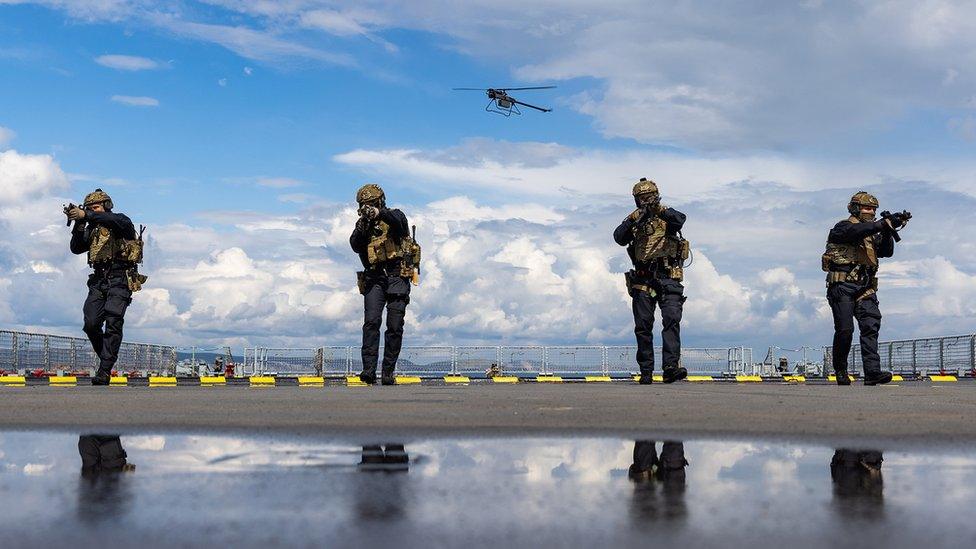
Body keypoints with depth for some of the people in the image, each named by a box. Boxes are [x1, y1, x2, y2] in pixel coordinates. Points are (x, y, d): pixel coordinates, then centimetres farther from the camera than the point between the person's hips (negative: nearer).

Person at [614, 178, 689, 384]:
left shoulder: (667, 217, 7)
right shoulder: (634, 221, 13)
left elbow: (680, 219, -16)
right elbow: (619, 237, -5)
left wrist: (661, 210, -31)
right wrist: (633, 221, -20)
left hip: (668, 277, -2)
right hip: (643, 280, 2)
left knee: (672, 319, -16)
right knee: (643, 326, 2)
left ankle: (671, 366, -24)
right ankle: (646, 371, 8)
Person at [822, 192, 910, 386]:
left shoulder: (872, 235, 23)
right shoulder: (843, 227, 0)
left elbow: (887, 252, 11)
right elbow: (855, 231, -22)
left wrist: (888, 231, -5)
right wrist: (884, 223, -25)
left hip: (865, 289, 6)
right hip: (843, 286, -6)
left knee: (871, 325, -11)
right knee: (845, 330, -8)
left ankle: (872, 372, -18)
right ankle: (840, 371, 9)